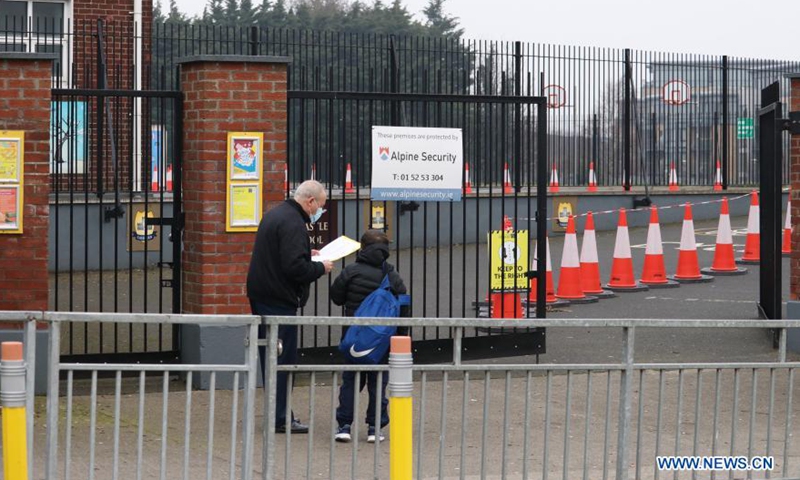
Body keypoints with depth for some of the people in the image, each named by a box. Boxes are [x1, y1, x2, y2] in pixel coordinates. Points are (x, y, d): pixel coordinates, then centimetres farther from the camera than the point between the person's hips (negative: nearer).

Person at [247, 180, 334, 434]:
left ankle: (277, 412, 21)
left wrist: (307, 253, 20)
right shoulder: (293, 223, -19)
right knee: (283, 358, -5)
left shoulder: (274, 214, 14)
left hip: (260, 295, 10)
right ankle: (280, 419, -3)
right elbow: (294, 267, -26)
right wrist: (320, 268, -10)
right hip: (279, 299, -10)